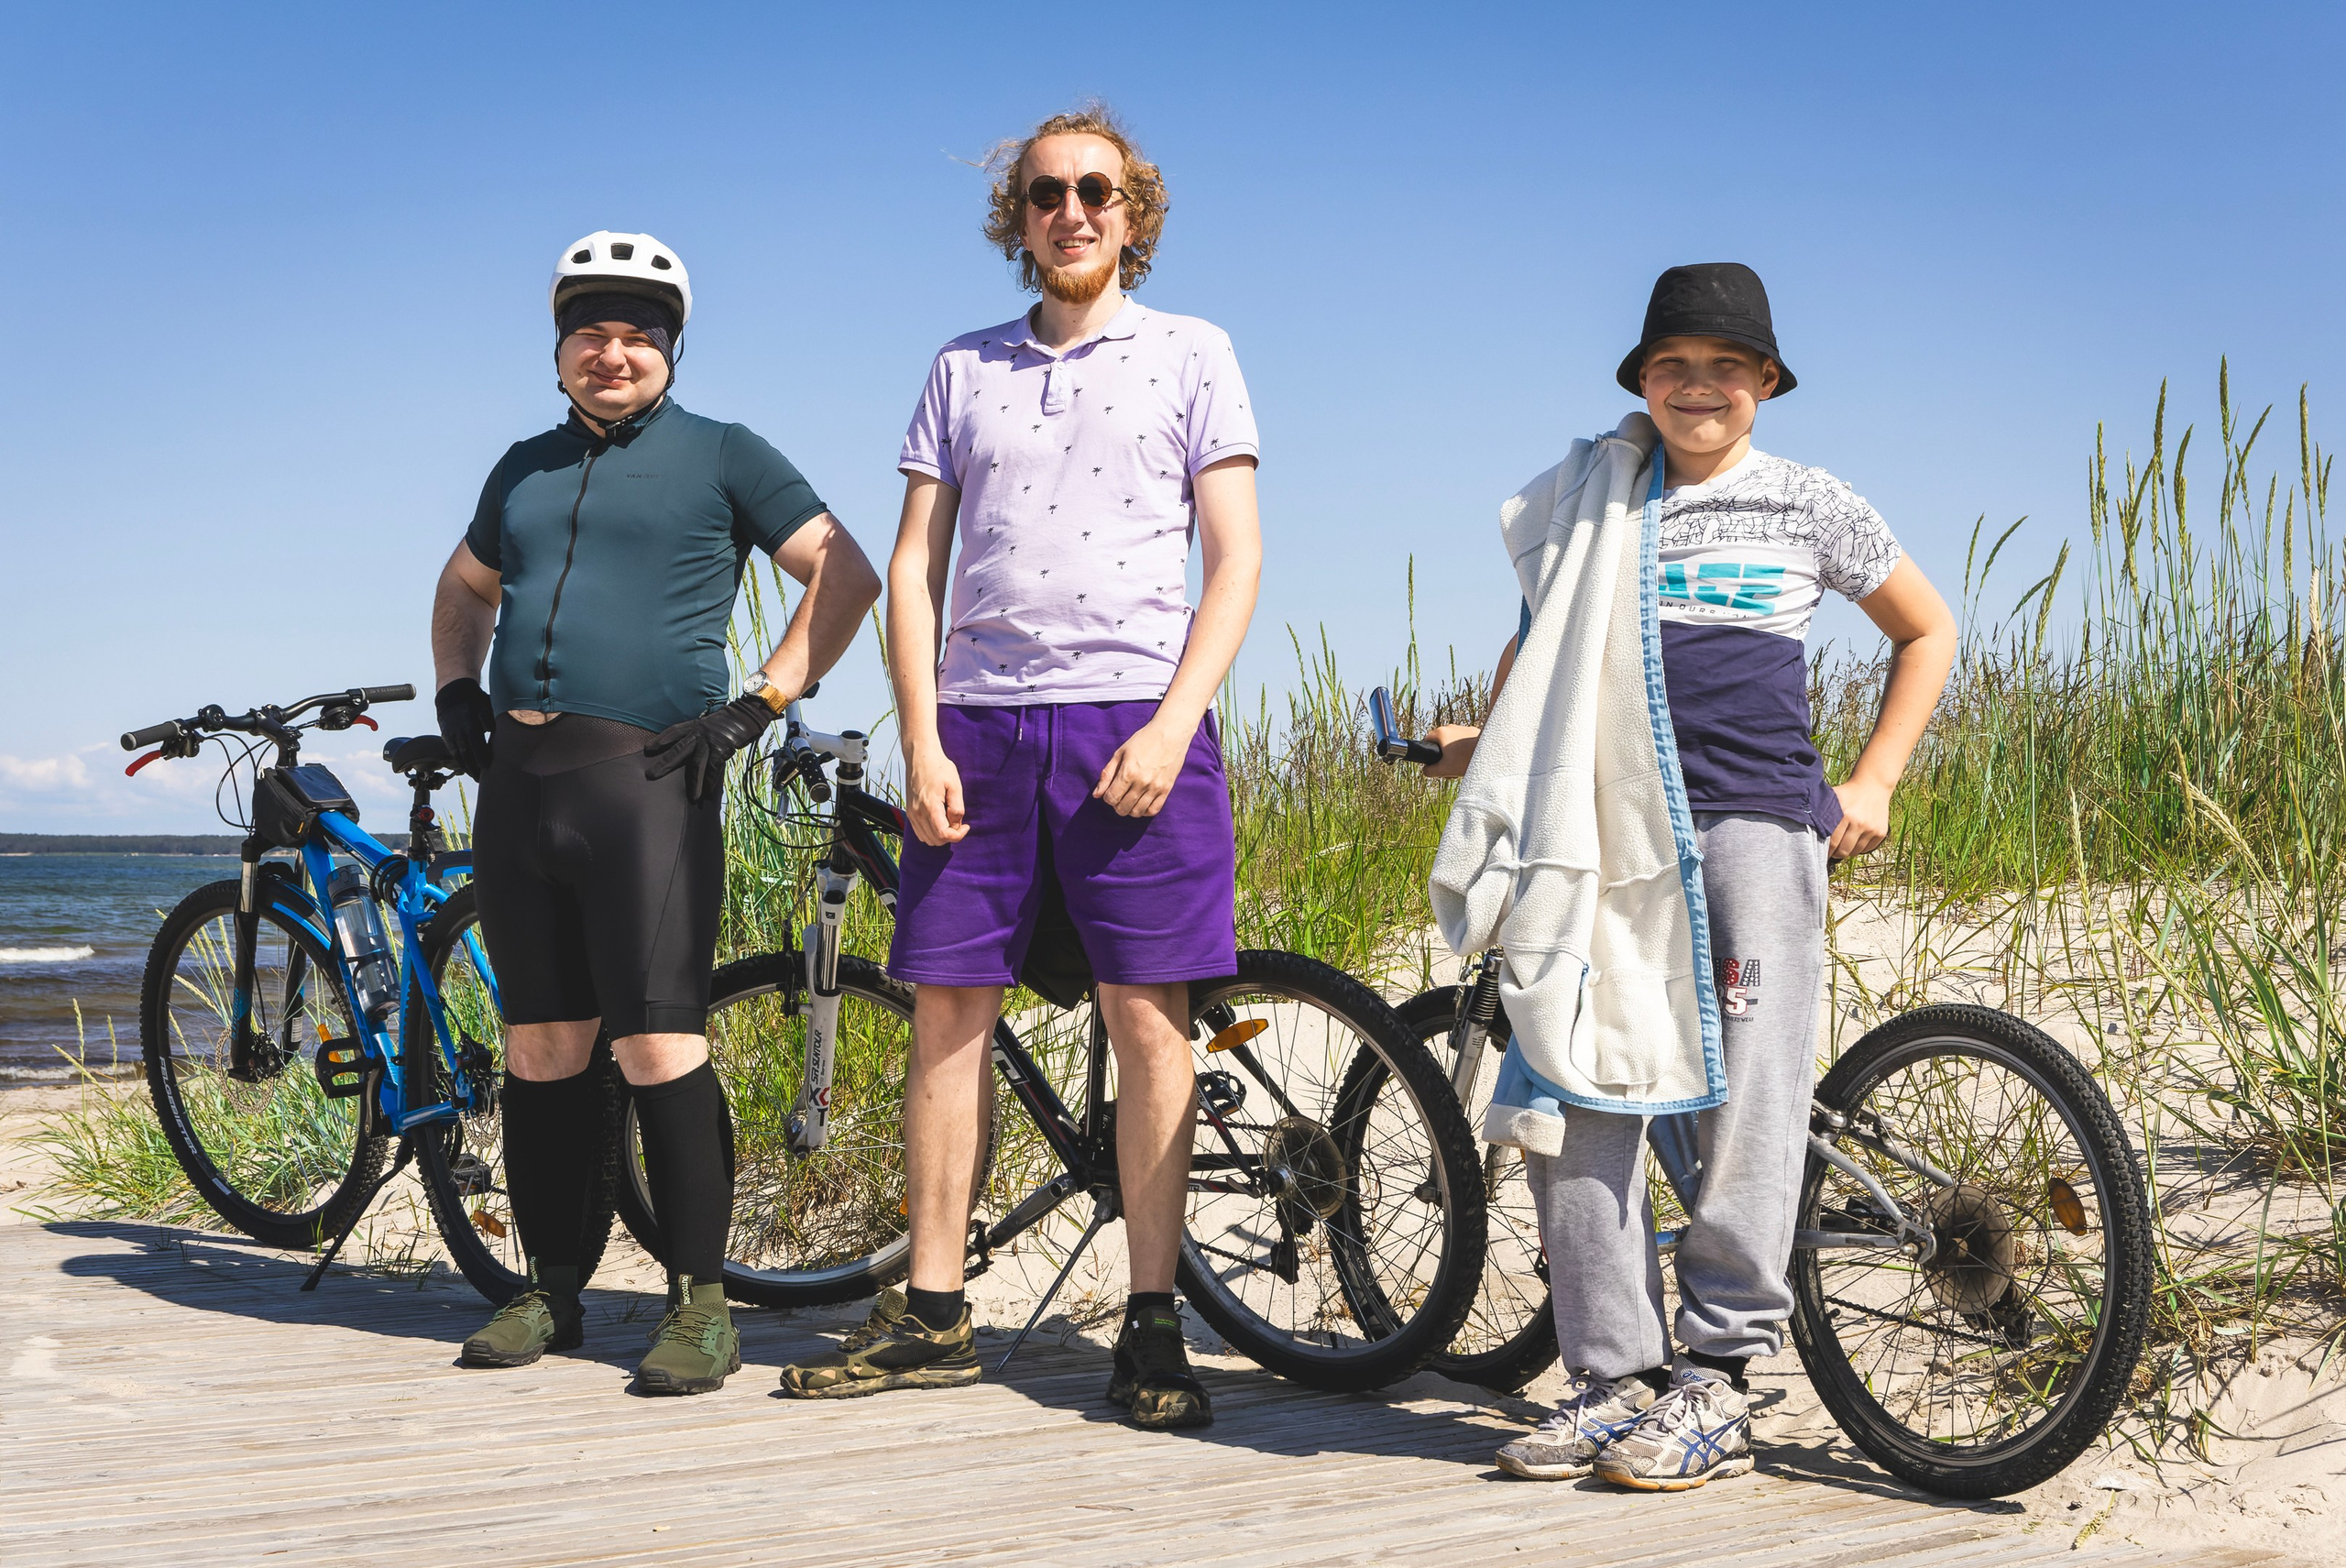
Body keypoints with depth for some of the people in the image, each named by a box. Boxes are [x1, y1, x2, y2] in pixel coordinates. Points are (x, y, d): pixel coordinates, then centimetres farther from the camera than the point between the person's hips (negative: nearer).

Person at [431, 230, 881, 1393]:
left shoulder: (720, 456, 5)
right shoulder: (526, 467, 20)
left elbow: (847, 578, 1)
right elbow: (463, 588, 36)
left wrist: (759, 704, -5)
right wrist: (456, 691, 18)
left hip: (643, 777, -5)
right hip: (517, 778, 5)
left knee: (658, 1046, -11)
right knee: (541, 1047, 8)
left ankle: (701, 1305, -5)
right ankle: (549, 1294, 16)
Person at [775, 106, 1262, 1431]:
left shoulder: (1191, 353, 9)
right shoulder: (964, 370, 16)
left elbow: (1237, 560, 3)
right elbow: (915, 565, 12)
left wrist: (1171, 725, -10)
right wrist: (923, 742, -1)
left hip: (1134, 723, -3)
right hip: (978, 725, 3)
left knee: (1148, 1021, -4)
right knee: (948, 1014, 3)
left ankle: (1154, 1326, 2)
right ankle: (933, 1316, 12)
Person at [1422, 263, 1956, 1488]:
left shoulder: (1809, 506, 8)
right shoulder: (1592, 507, 14)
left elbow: (1926, 630, 18)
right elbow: (1539, 643, 28)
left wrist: (1872, 782, 10)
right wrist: (1487, 739, 12)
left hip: (1758, 821, -2)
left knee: (1746, 1097, -8)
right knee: (1568, 1089, -5)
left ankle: (1714, 1383, -1)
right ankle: (1613, 1374, 3)